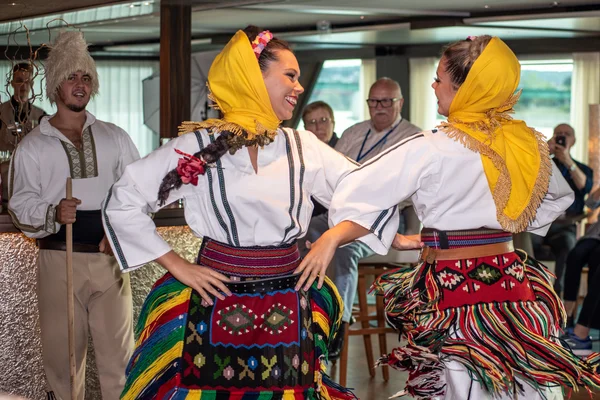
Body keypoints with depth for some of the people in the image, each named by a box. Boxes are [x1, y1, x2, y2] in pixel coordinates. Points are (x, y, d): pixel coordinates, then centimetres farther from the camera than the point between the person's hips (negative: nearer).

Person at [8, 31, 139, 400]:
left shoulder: (114, 137, 12)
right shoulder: (33, 145, 6)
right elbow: (21, 205, -1)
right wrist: (53, 214, -21)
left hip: (110, 256, 1)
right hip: (59, 259, -1)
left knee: (118, 350, 1)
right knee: (62, 350, 3)